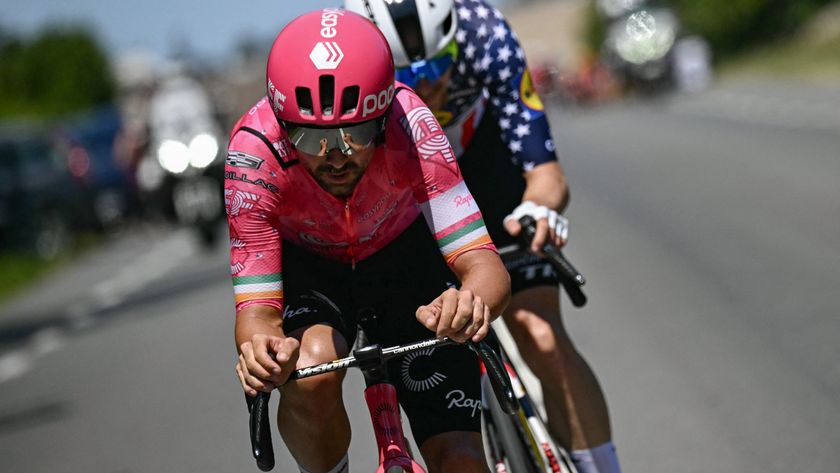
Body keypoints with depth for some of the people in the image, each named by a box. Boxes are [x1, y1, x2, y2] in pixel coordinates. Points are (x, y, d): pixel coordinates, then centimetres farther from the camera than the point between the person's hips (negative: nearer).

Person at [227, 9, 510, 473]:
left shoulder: (407, 122, -35)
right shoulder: (254, 152, -34)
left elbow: (486, 269, -37)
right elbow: (257, 309, -33)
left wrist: (471, 301, -61)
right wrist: (261, 348, -57)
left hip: (404, 256, 0)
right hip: (306, 266, 0)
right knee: (312, 374, -33)